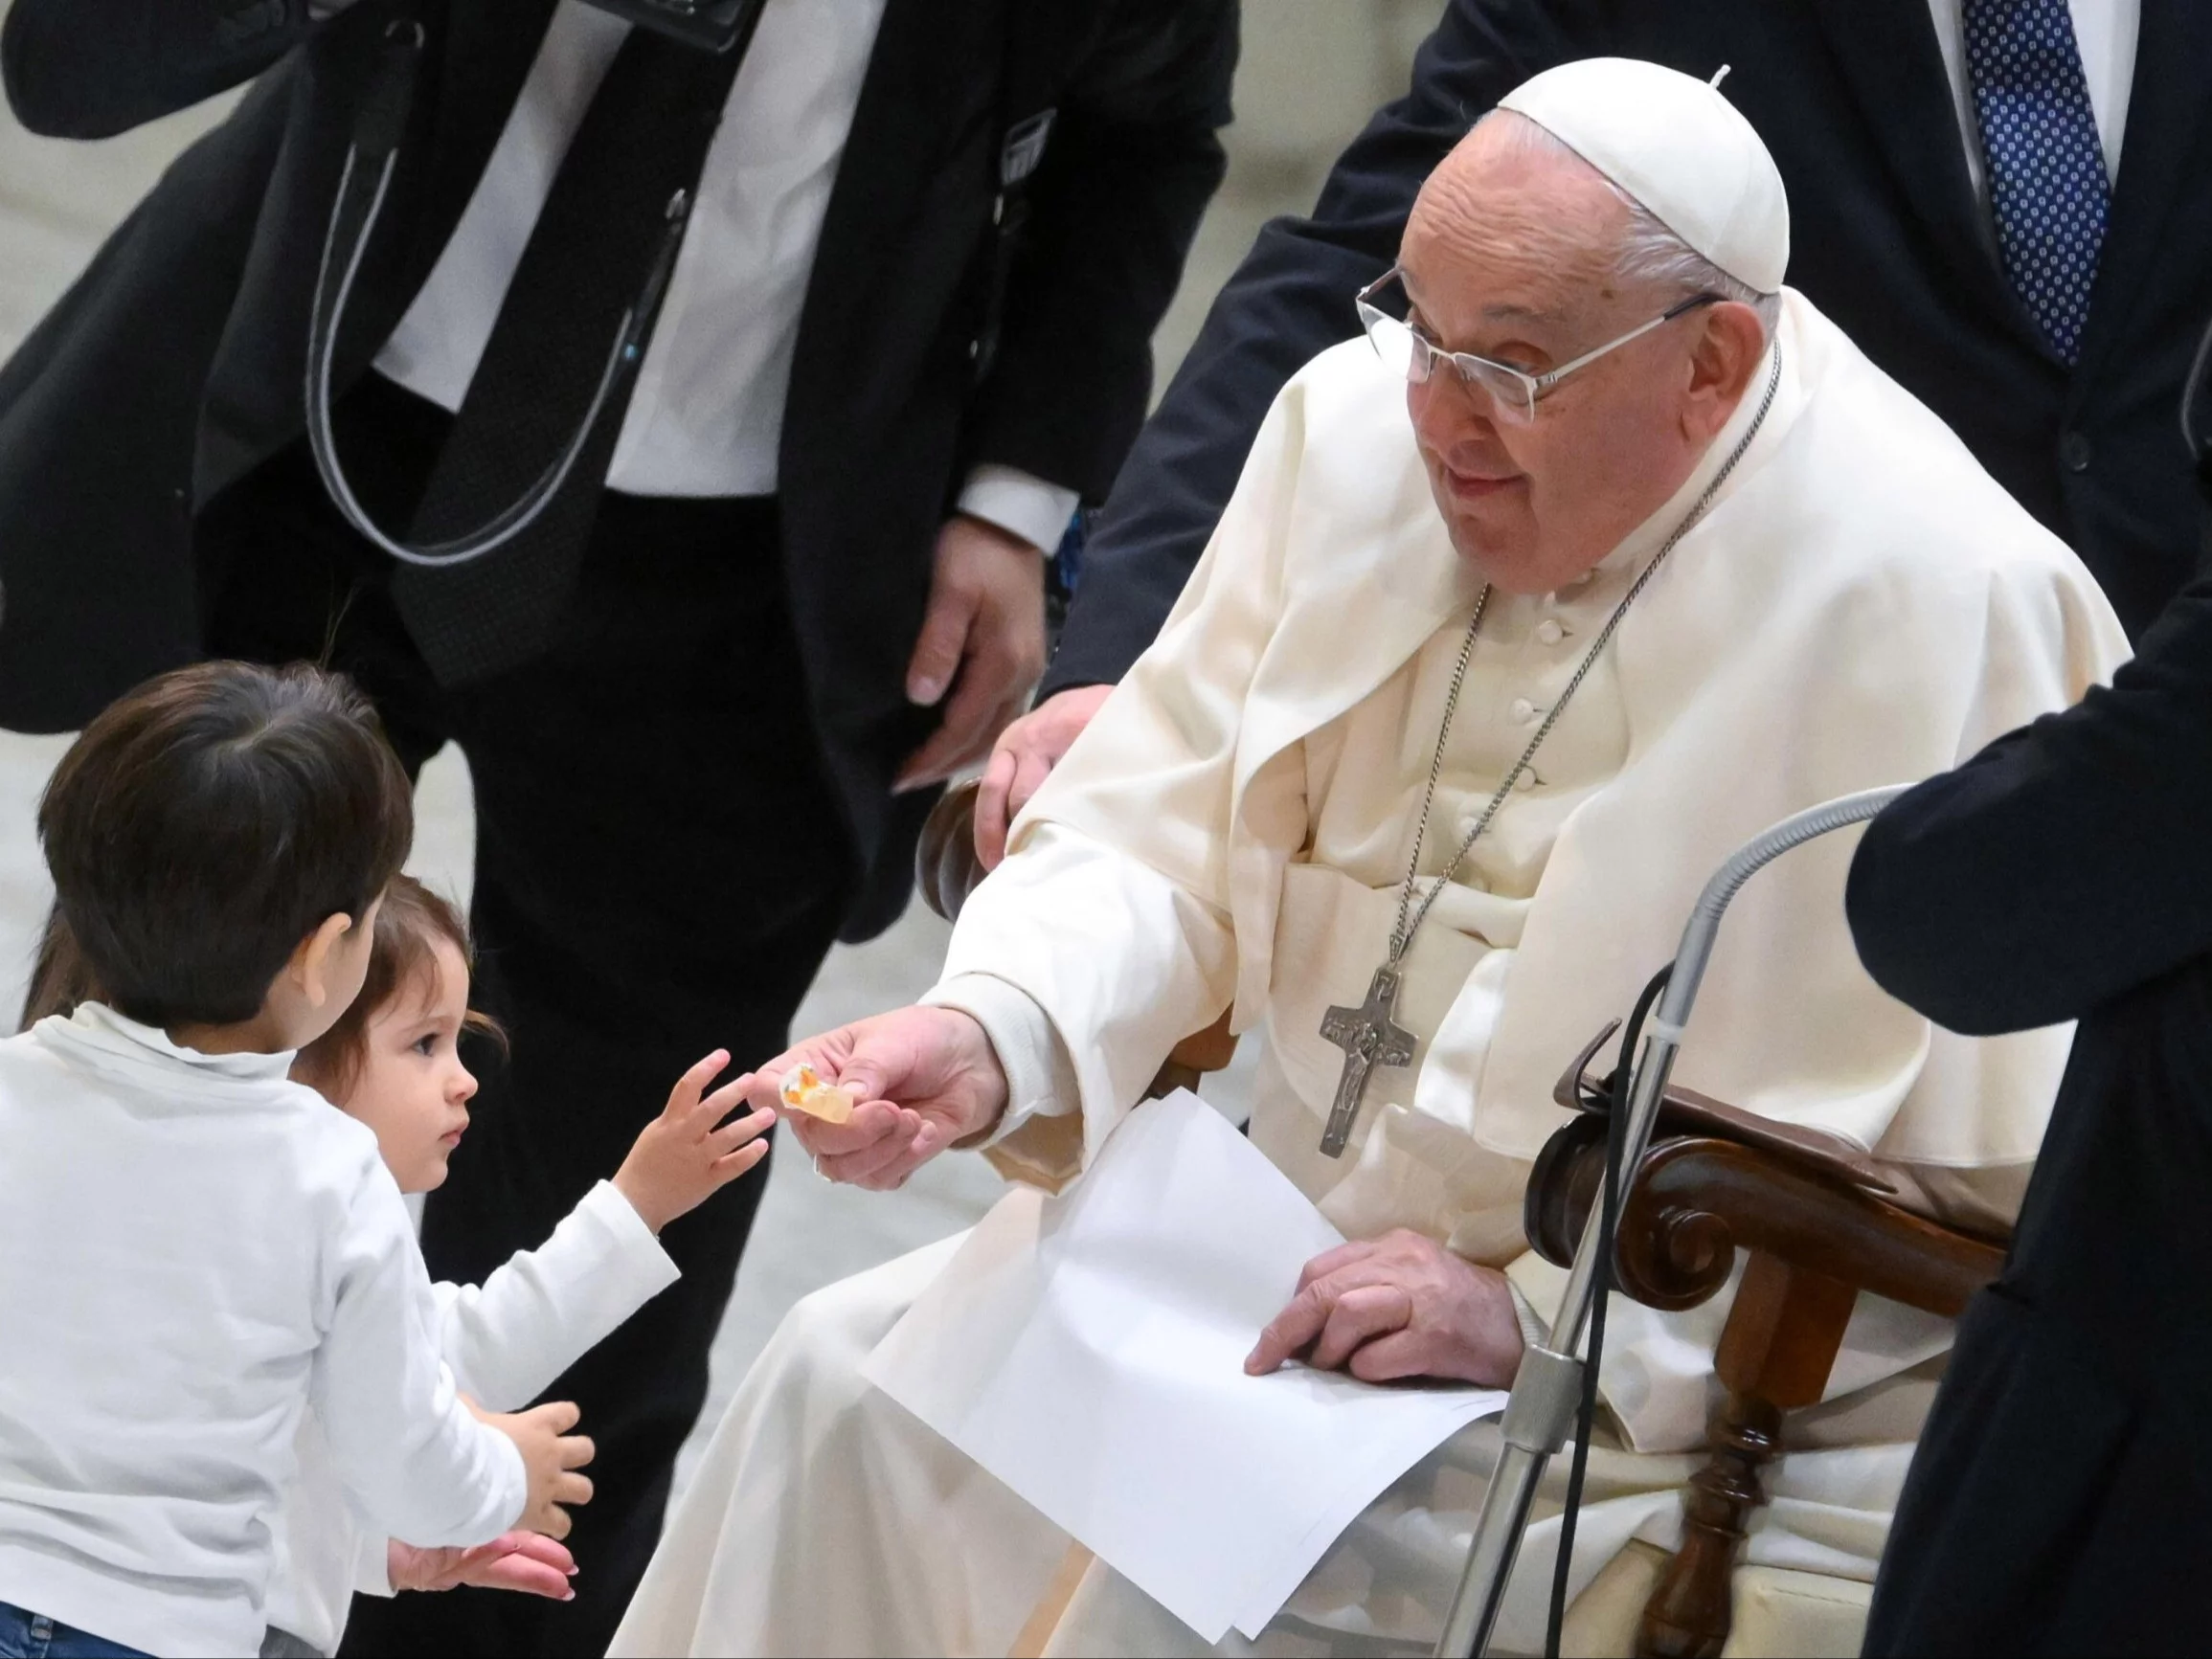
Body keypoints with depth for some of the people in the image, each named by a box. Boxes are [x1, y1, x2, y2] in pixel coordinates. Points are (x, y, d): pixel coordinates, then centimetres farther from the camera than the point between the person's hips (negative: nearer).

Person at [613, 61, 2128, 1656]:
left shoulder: (1947, 611, -22)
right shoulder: (1362, 424, -5)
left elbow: (1986, 1199, -19)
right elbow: (1161, 843, 1)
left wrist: (1546, 1315, -23)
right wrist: (990, 1038, -21)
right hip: (1305, 1235, 6)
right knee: (851, 1378, -7)